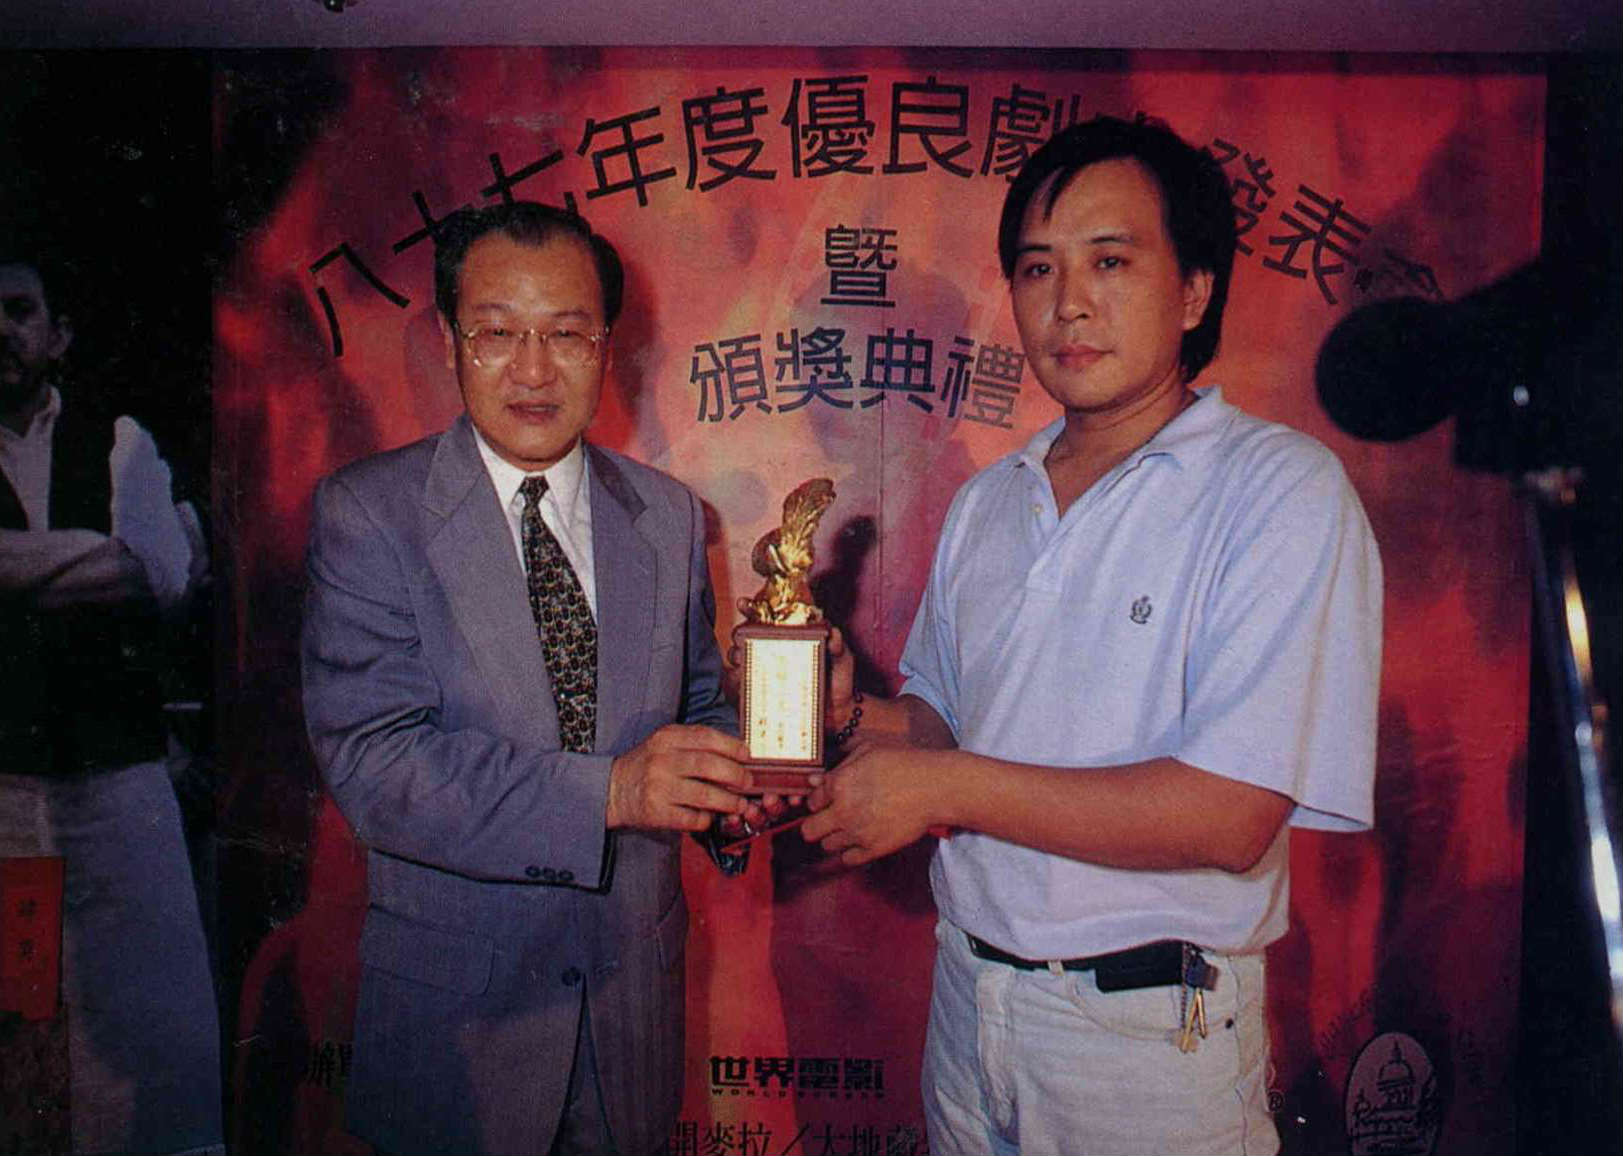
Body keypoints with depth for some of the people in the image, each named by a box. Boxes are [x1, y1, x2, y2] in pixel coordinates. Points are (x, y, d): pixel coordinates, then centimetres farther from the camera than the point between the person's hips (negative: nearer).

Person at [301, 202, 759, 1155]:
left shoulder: (670, 515, 1)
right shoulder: (365, 513, -11)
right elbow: (371, 761, -21)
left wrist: (732, 784, -14)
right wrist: (608, 789, -32)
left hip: (635, 984, 4)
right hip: (458, 1000, -3)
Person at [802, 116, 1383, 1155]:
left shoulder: (1283, 489, -15)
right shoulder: (987, 503, 5)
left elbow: (1231, 817, -23)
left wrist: (944, 787, -20)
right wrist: (855, 714, -8)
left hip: (1154, 1035, -5)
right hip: (970, 986, 5)